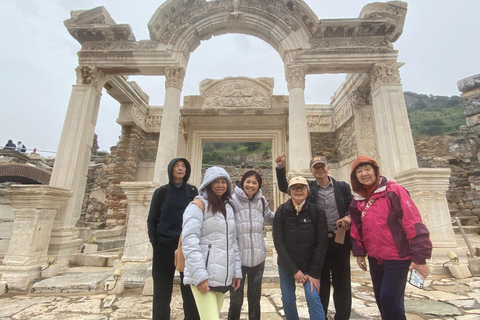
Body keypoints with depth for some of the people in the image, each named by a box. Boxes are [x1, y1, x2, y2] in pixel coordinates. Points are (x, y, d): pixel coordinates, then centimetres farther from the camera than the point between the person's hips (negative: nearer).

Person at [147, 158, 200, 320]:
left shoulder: (193, 191, 3)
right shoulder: (161, 192, 2)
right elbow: (152, 219, 5)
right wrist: (154, 241, -5)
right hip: (164, 247, 0)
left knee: (189, 289, 7)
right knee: (162, 290, 9)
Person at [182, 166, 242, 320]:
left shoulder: (228, 208, 14)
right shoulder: (198, 205, -7)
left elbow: (233, 242, 15)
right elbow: (189, 241, -15)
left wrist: (237, 271, 11)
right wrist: (199, 275, -20)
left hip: (224, 277, 7)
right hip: (204, 277, -6)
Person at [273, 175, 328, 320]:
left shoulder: (317, 211, -12)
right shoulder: (281, 211, -10)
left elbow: (322, 242, -10)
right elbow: (278, 242, -11)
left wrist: (314, 272, -11)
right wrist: (293, 270, -13)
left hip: (309, 264, -1)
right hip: (286, 265, 1)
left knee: (313, 297, -11)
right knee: (287, 300, 8)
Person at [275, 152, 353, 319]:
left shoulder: (343, 186, 2)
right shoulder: (308, 187, 1)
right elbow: (284, 187, -2)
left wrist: (348, 217, -14)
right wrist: (281, 167, -16)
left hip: (340, 240, 1)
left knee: (342, 283, 13)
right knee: (321, 283, 14)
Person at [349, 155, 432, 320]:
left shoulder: (393, 191, -14)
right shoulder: (357, 200, 2)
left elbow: (413, 222, -16)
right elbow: (356, 229, 10)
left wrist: (419, 256, -17)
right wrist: (359, 252, 9)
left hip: (397, 256, -5)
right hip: (374, 258, 6)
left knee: (389, 298, -3)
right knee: (380, 298, 16)